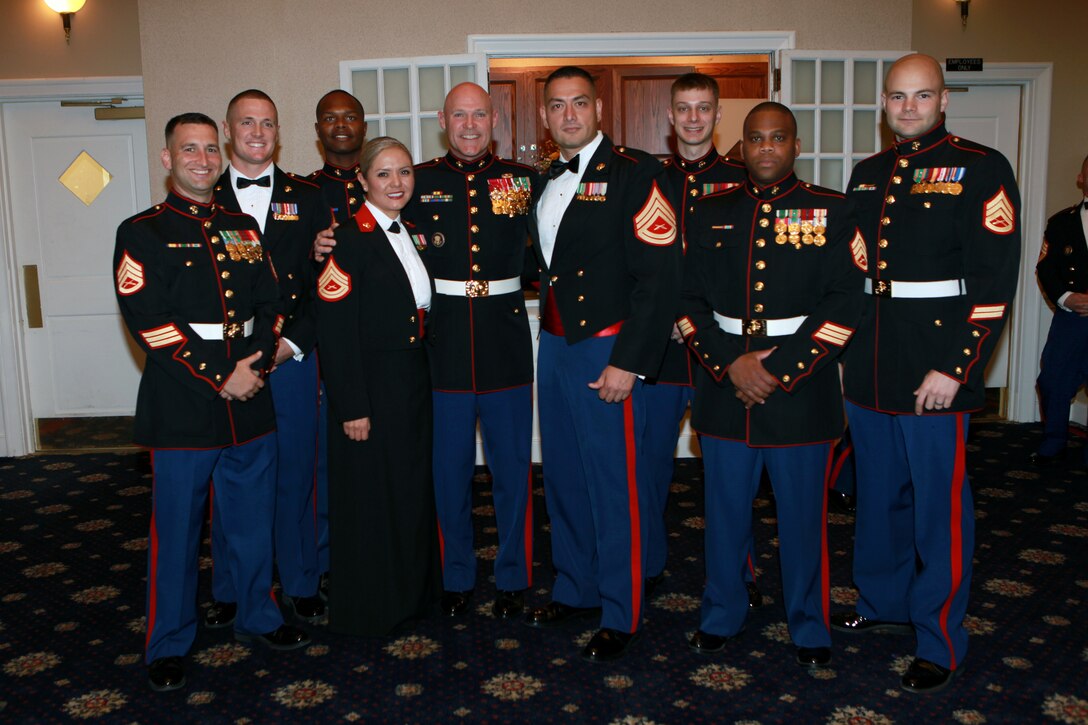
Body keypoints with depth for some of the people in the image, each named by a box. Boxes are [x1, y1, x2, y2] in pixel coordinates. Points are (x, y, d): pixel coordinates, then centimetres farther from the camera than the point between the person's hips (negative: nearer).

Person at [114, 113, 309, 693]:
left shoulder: (243, 228, 13)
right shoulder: (143, 232, -2)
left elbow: (270, 304, 9)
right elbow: (148, 322, -11)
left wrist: (255, 366, -8)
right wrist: (220, 379, -14)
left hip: (251, 401, 4)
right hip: (181, 406, -4)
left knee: (254, 519, 14)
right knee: (177, 529, 5)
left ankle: (257, 617, 33)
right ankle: (168, 644, 21)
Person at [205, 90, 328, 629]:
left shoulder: (307, 199, 8)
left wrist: (292, 342, -9)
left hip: (292, 357, 0)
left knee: (296, 473, 6)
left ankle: (300, 585, 22)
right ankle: (230, 590, 23)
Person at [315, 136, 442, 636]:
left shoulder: (411, 235, 11)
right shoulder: (349, 239, -14)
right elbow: (334, 331, -18)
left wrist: (422, 380, 10)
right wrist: (352, 408, -20)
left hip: (413, 384, 8)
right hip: (369, 388, -8)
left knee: (414, 491, 17)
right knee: (370, 496, 5)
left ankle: (413, 591, 34)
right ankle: (369, 608, 22)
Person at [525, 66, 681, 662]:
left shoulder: (635, 174, -10)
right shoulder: (545, 182, 13)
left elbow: (660, 276, -16)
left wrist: (627, 362, -19)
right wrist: (549, 330, 8)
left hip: (606, 352, -7)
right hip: (554, 346, 7)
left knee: (614, 484, 1)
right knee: (563, 477, 16)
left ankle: (620, 614, 16)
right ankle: (575, 590, 34)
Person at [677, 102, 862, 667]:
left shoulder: (832, 212, 0)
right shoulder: (709, 213, 7)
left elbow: (842, 304, -7)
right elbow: (690, 300, 3)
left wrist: (780, 371, -13)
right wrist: (730, 364, -11)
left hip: (802, 385, -2)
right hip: (724, 383, 2)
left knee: (803, 513, 8)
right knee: (725, 509, 12)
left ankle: (809, 628, 27)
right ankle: (721, 616, 31)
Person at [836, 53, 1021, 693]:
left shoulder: (983, 169, -6)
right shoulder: (867, 174, 13)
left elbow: (995, 281, -12)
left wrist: (953, 369, -18)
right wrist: (842, 347, 11)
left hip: (934, 375, -6)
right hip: (868, 371, 6)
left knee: (940, 507, 3)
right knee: (879, 495, 19)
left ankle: (941, 643, 18)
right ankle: (884, 603, 38)